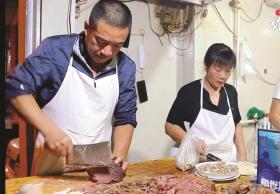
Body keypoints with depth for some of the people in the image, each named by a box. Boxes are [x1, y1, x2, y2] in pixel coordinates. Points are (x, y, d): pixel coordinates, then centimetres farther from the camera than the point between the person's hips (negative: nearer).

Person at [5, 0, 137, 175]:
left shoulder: (126, 68, -2)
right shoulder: (55, 50, -14)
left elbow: (125, 118, 3)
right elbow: (17, 89, -14)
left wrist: (120, 155, -12)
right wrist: (49, 129, -25)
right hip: (52, 162, -2)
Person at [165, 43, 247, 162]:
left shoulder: (231, 92, 10)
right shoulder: (189, 92, -7)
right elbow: (170, 126, -2)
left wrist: (242, 155, 11)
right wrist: (191, 141, -16)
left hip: (229, 160, 5)